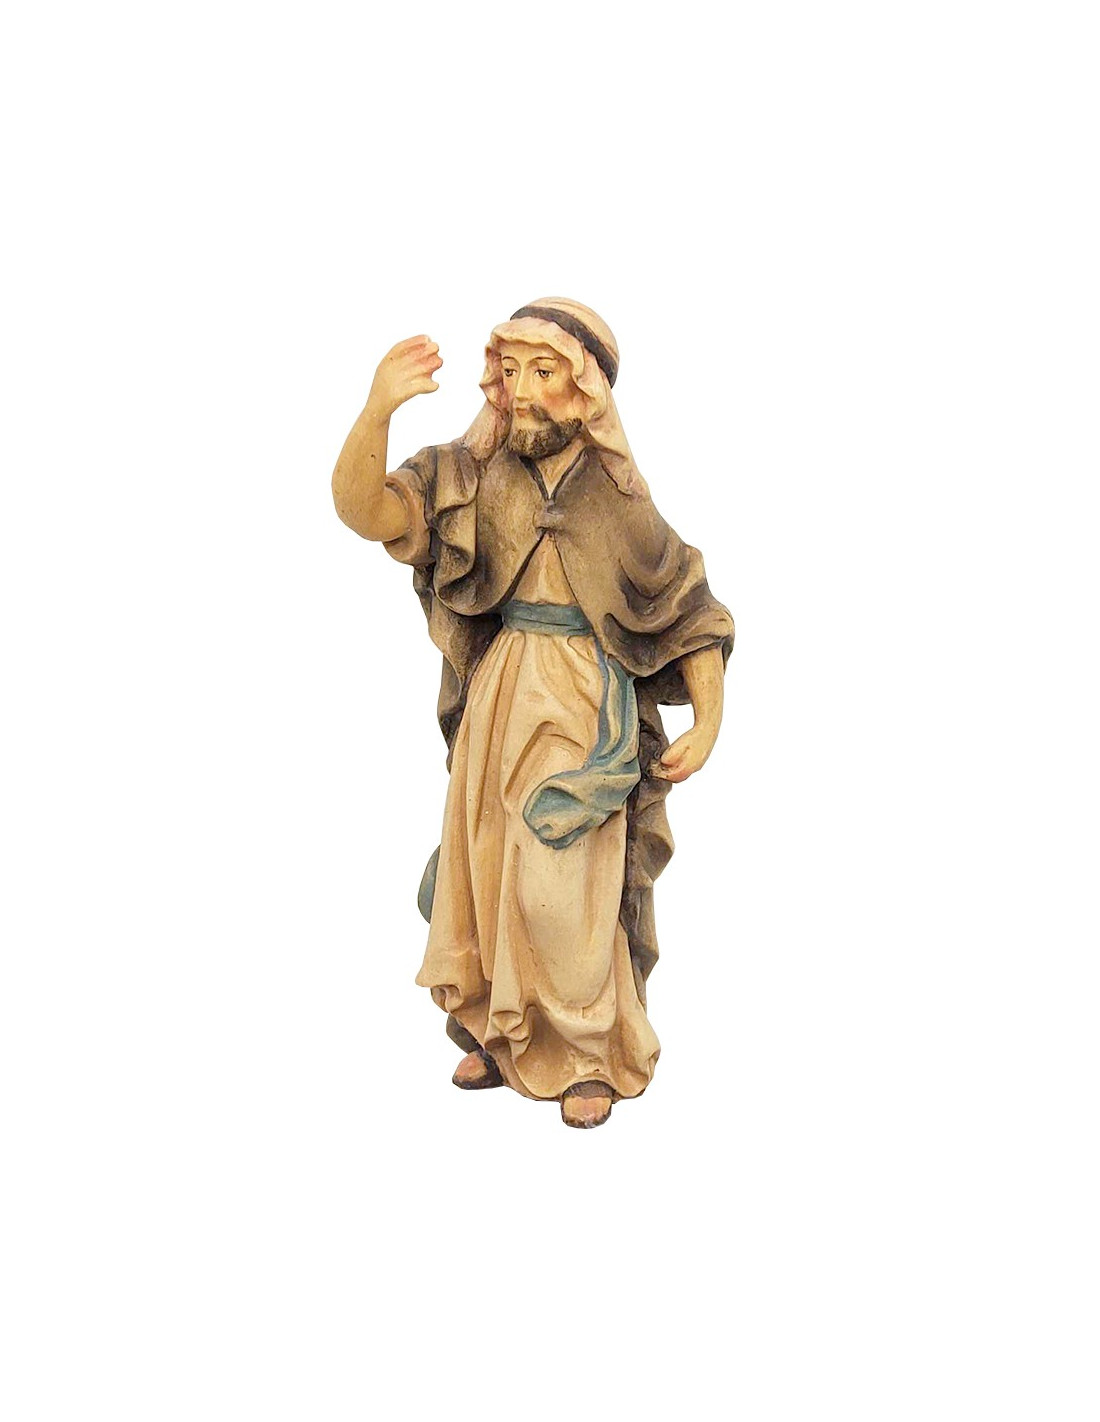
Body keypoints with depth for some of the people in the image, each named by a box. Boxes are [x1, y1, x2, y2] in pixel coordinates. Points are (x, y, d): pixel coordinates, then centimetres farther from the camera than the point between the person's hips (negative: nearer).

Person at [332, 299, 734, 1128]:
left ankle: (594, 1055, 14)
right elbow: (364, 511, -15)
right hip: (494, 699, 3)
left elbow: (692, 613, 3)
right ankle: (506, 1036, 29)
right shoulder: (470, 476, 1)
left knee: (562, 888, -4)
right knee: (485, 871, 9)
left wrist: (708, 724, -6)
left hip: (585, 710, -3)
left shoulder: (616, 497, -3)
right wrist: (379, 408, -30)